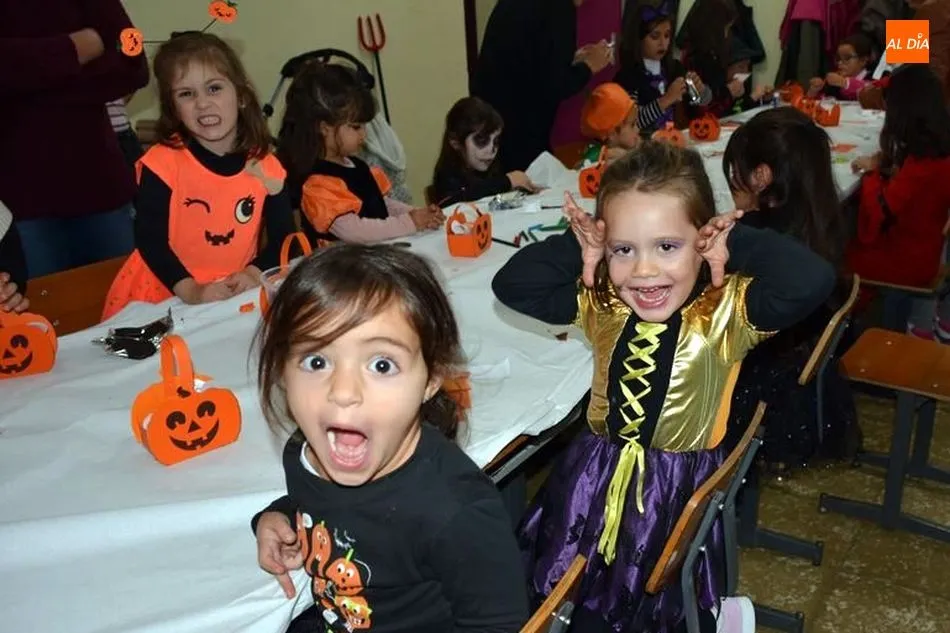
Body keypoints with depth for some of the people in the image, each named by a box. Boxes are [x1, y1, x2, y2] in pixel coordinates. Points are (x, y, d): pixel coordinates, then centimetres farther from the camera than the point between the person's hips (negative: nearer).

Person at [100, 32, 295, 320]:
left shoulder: (266, 168, 0)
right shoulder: (163, 161, -7)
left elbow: (283, 236, 5)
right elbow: (149, 239, -9)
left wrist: (254, 273, -12)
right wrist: (189, 290, -21)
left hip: (237, 300, 2)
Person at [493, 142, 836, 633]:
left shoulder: (725, 311, -17)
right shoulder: (600, 306, -4)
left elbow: (811, 281, -33)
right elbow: (510, 284, -4)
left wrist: (737, 244, -21)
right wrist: (579, 249, -13)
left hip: (678, 487, -4)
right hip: (595, 480, 5)